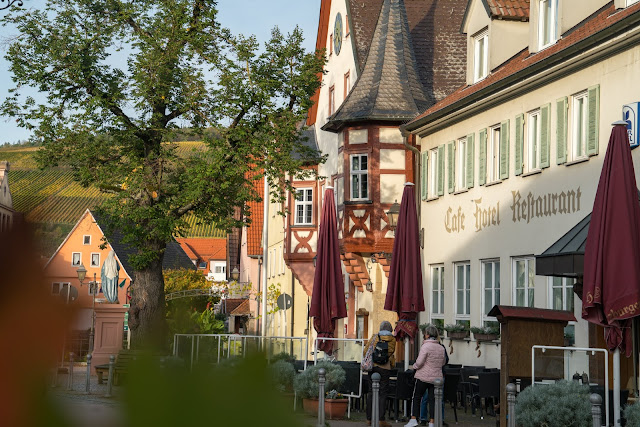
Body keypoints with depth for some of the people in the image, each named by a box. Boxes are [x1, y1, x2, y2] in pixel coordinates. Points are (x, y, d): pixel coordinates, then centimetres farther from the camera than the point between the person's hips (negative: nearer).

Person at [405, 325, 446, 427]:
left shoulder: (425, 346, -13)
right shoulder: (441, 348, 6)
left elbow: (419, 362, -17)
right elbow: (443, 362, 19)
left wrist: (415, 366, 2)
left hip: (423, 377, -5)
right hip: (436, 377, 5)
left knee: (416, 397, 7)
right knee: (432, 399, 7)